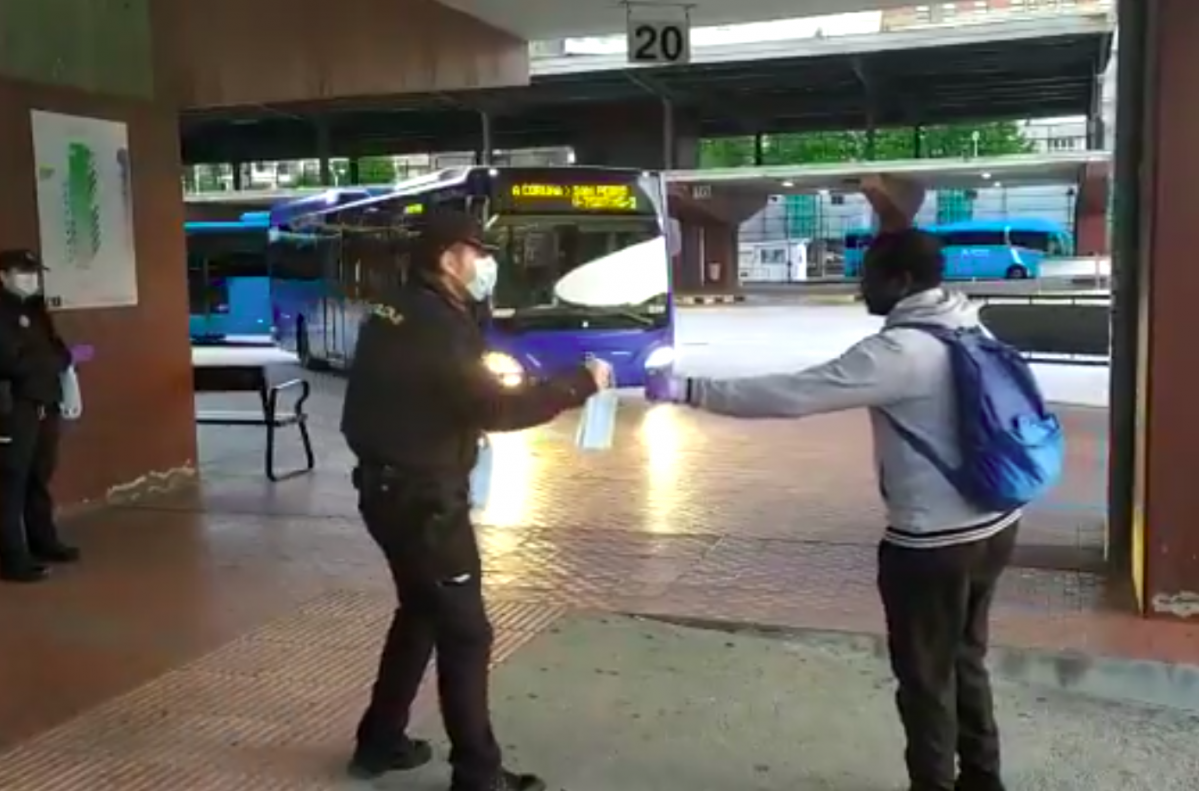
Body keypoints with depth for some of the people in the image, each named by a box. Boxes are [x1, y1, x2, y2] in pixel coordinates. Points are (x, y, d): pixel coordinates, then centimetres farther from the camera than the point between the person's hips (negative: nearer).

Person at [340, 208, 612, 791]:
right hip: (424, 499, -10)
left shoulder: (395, 313, 11)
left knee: (421, 614, 22)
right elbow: (493, 409, -25)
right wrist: (579, 384, -18)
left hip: (389, 487, 10)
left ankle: (380, 742, 33)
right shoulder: (439, 326, -19)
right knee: (464, 633, -1)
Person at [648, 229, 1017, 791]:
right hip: (994, 526, 9)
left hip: (935, 543, -9)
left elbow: (792, 395, -25)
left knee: (925, 675, 9)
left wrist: (688, 391, -21)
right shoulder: (967, 326, 5)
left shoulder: (899, 351, -22)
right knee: (964, 660, 24)